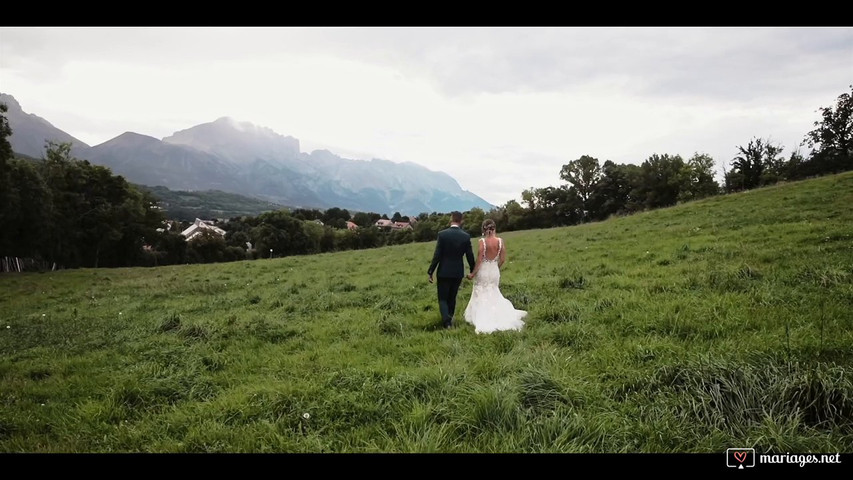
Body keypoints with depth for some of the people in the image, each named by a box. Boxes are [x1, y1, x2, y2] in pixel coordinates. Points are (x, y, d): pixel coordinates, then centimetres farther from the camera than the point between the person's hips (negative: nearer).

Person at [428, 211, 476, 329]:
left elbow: (437, 255, -12)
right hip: (458, 272, 3)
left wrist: (430, 272, -3)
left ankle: (446, 320, -14)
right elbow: (470, 256, 0)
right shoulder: (466, 236, -5)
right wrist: (473, 271, 16)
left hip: (444, 272, -2)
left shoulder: (442, 234, -12)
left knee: (443, 298, 7)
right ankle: (449, 320, 28)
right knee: (452, 298, 19)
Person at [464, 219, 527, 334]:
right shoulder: (500, 241, -6)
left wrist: (473, 273, -5)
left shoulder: (482, 241, -16)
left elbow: (479, 260, -15)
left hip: (483, 271, -4)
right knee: (493, 295, 21)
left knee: (481, 297, 10)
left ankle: (482, 320, 11)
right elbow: (503, 260, -1)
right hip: (495, 271, 4)